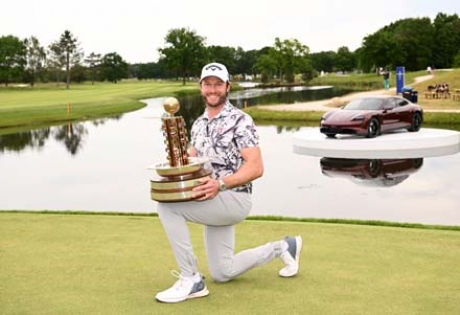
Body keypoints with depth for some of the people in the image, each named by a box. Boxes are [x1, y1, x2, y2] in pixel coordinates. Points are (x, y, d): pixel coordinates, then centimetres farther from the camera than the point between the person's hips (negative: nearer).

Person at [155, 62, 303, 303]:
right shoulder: (198, 123, 13)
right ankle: (282, 248, 32)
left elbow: (256, 168, -19)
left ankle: (191, 280, -17)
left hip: (234, 199, -8)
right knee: (222, 274, 14)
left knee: (167, 206, -25)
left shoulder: (240, 121, -12)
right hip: (213, 202, 8)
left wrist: (221, 185, -33)